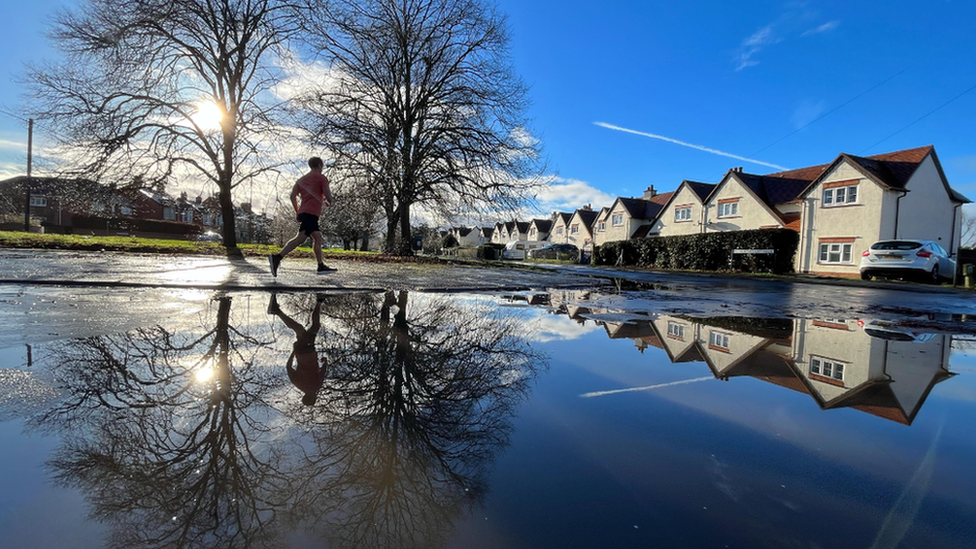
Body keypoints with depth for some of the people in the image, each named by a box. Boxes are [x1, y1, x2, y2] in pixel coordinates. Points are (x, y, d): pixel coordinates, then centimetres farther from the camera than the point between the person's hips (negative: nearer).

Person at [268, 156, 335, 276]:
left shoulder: (301, 179, 21)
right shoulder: (321, 178, 2)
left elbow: (293, 196, 13)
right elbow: (328, 197, -6)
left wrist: (297, 211, 20)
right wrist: (328, 203, 16)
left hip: (303, 212, 8)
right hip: (312, 213, -8)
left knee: (318, 237, 15)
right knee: (300, 238, -18)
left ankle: (321, 266, 15)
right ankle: (277, 257, -30)